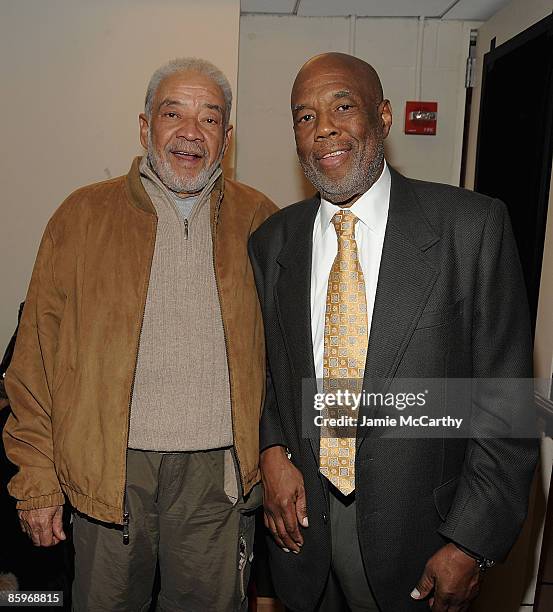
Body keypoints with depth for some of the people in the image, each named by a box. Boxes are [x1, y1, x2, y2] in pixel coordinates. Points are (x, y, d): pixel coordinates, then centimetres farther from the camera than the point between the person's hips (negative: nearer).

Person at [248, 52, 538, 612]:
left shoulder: (472, 226, -12)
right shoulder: (271, 241, 0)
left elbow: (506, 400, -10)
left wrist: (471, 543, -12)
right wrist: (273, 450, -6)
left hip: (416, 528, -2)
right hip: (302, 510, 3)